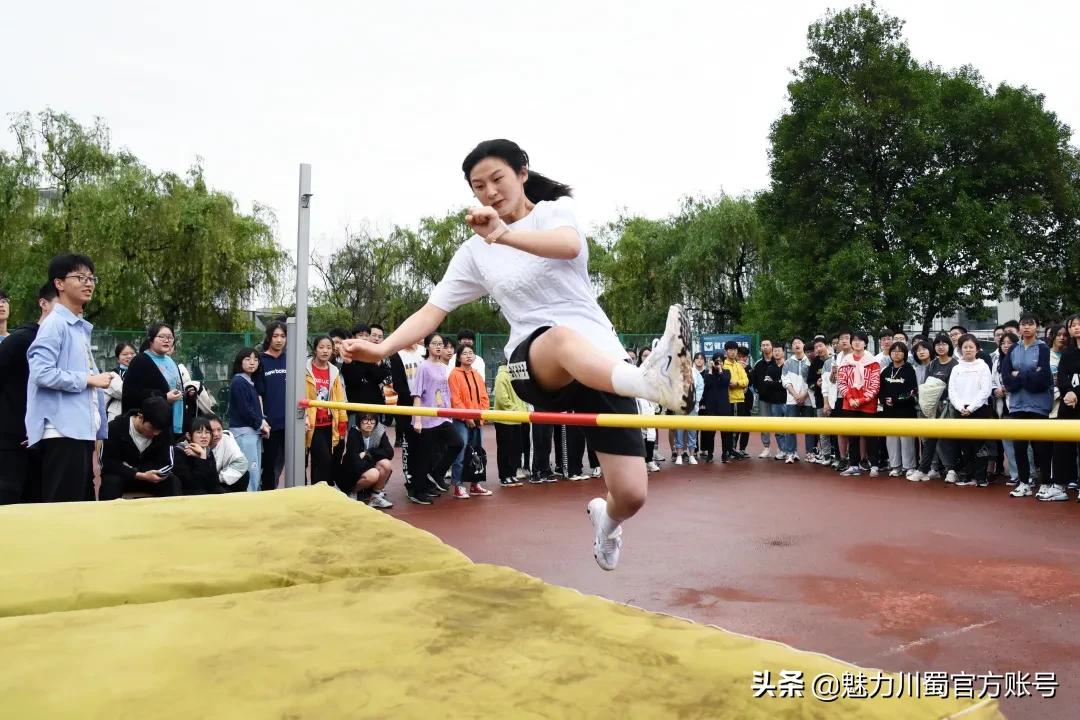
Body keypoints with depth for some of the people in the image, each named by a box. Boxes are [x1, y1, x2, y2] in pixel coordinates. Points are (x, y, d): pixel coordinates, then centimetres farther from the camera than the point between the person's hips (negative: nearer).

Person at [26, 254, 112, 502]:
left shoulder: (81, 328, 19)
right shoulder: (54, 324, -8)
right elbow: (42, 373, -20)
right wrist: (89, 380, -11)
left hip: (82, 430, 9)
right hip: (62, 432, -9)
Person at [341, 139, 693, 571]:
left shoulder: (555, 209, 5)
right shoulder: (474, 252, 12)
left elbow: (570, 245, -20)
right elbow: (433, 311, 9)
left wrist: (503, 234, -36)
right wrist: (384, 348, -9)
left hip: (602, 363, 0)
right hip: (535, 363, 0)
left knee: (631, 495, -10)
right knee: (563, 338, -41)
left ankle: (604, 517, 26)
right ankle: (650, 379, -70)